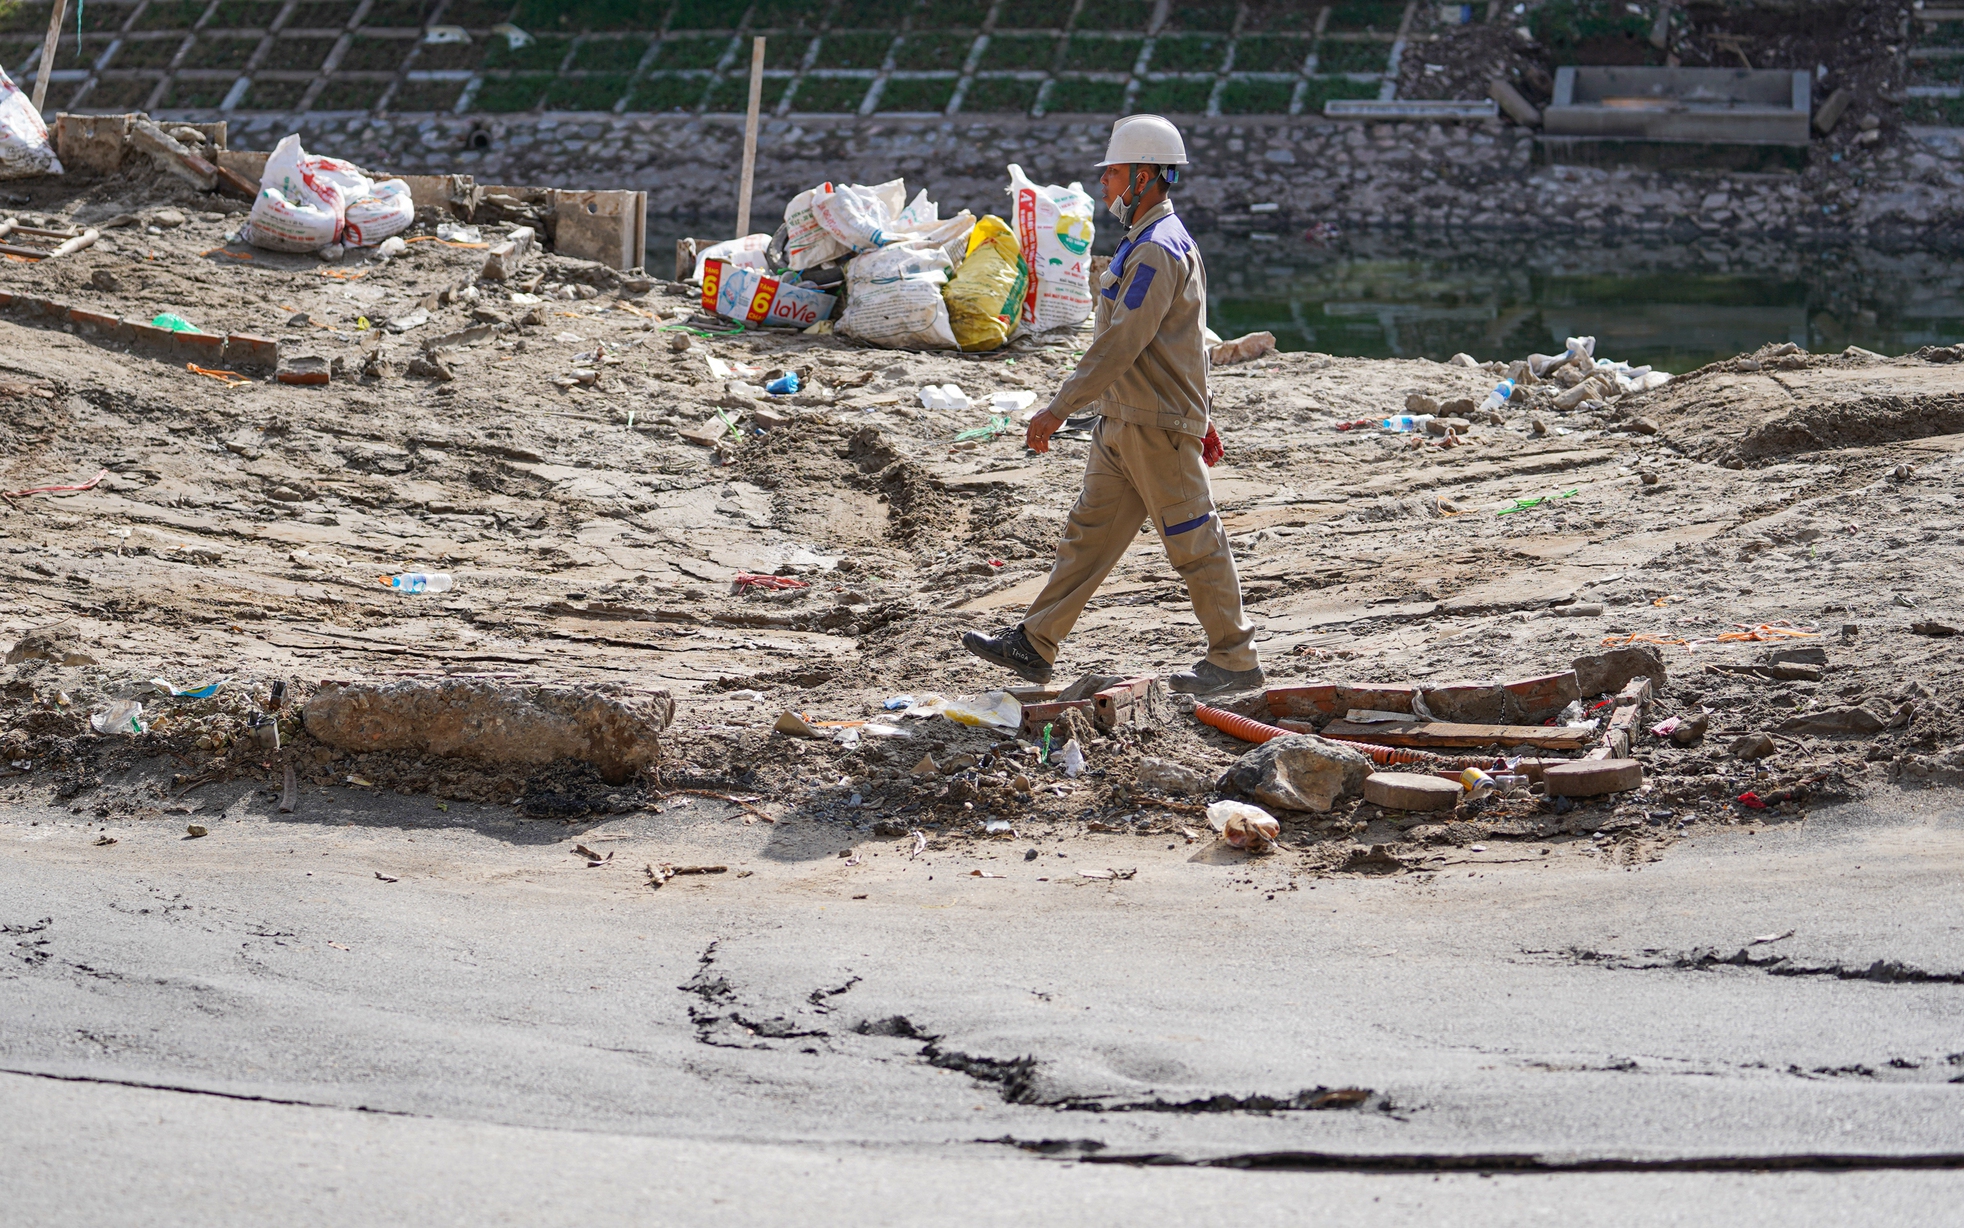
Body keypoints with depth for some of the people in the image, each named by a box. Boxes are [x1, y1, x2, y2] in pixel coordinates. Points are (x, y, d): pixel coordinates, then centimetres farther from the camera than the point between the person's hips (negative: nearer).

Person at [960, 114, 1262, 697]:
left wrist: (1059, 408, -23)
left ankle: (1236, 660, 7)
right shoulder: (1146, 243, 16)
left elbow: (1121, 343, -25)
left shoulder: (1157, 251, -19)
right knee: (1088, 534, 11)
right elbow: (1183, 341, 22)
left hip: (1157, 428, -10)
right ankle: (1034, 644, 15)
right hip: (1124, 424, 10)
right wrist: (1202, 422, 26)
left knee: (1194, 541, -2)